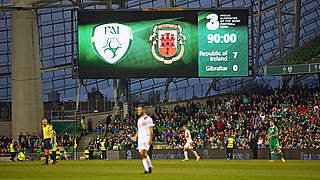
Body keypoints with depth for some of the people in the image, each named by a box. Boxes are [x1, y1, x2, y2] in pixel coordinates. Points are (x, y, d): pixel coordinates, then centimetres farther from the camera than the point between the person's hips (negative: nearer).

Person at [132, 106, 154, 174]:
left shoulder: (148, 119, -5)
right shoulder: (139, 120, 20)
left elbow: (151, 130, -10)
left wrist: (150, 139, -18)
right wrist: (135, 136, 12)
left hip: (146, 137, -8)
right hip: (140, 138, 8)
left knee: (143, 152, -22)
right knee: (142, 154, 2)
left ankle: (150, 166, -8)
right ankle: (147, 169, 6)